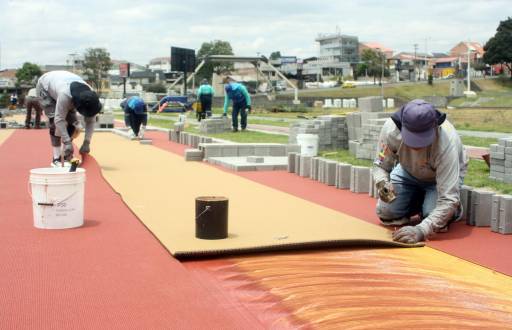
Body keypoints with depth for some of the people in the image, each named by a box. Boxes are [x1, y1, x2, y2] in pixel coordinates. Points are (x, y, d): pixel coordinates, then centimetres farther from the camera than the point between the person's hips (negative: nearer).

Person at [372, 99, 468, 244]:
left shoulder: (447, 143, -42)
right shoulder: (391, 129, -34)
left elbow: (448, 199, -40)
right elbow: (380, 165, -15)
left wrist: (421, 230, -51)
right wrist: (382, 183, -39)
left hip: (443, 175, -3)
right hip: (408, 172, 3)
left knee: (436, 222, -26)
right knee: (386, 212, -13)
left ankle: (453, 210, 10)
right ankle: (421, 202, 17)